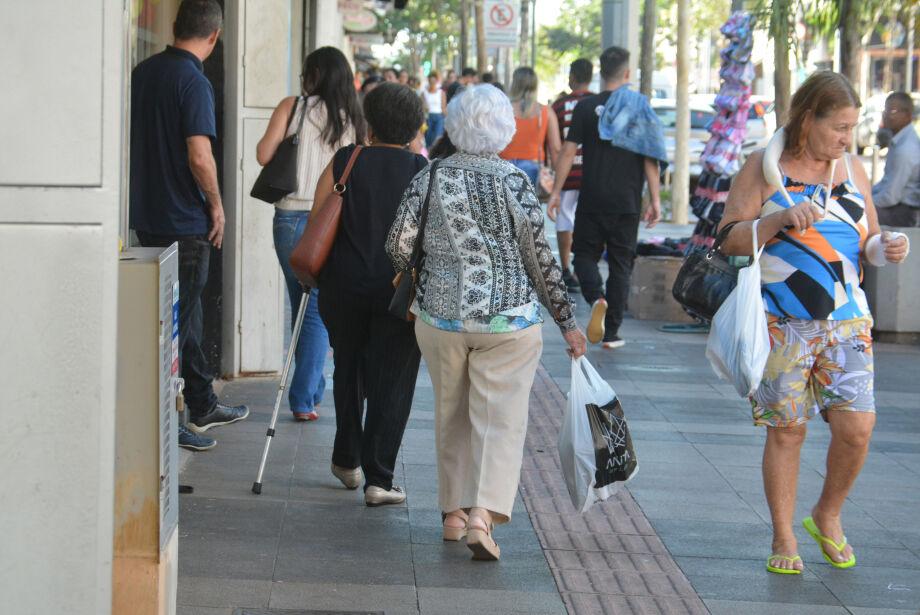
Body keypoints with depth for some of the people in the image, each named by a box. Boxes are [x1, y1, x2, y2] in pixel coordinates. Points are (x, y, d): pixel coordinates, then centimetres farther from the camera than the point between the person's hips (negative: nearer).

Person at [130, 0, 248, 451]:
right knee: (178, 320, 0)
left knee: (186, 315, 19)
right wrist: (216, 205, -9)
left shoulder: (142, 72, 7)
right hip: (184, 222, -8)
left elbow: (132, 139, 15)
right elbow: (200, 156, -24)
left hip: (146, 215, 8)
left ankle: (203, 407, 30)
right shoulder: (194, 81, -17)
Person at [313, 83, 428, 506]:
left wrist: (318, 272, 13)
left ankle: (347, 460, 34)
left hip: (343, 285, 2)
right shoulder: (422, 171, -1)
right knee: (392, 381, 3)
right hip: (400, 292, -2)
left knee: (349, 370, 21)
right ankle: (378, 479, -3)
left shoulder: (344, 162, 0)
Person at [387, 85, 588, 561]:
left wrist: (421, 282, 22)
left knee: (452, 415, 17)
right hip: (510, 320, -2)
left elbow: (398, 246, 1)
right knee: (501, 418, -1)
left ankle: (453, 512, 24)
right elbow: (540, 255, -5)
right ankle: (482, 513, -18)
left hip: (440, 318, 3)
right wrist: (566, 320, 2)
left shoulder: (428, 179, -2)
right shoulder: (513, 181, -8)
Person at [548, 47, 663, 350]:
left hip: (592, 200, -1)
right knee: (621, 263, 9)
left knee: (585, 254, 13)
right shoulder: (640, 106, 0)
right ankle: (611, 333, 9)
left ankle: (597, 299, -18)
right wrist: (655, 200, 3)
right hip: (627, 202, 1)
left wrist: (556, 191, 1)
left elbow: (568, 151, -5)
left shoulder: (586, 106, -3)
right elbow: (649, 158, -2)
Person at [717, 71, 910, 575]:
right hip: (782, 324, -3)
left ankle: (827, 516, 18)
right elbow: (729, 240, -6)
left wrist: (885, 249, -4)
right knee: (786, 431, 3)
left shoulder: (852, 170, 10)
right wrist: (779, 219, -21)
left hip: (846, 321, 3)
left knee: (856, 426, -7)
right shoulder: (764, 169, -3)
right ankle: (783, 539, 17)